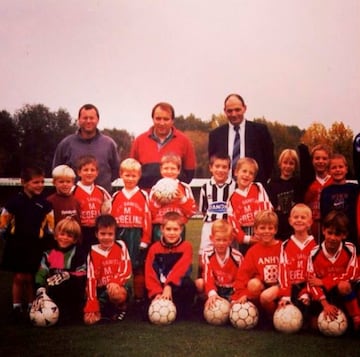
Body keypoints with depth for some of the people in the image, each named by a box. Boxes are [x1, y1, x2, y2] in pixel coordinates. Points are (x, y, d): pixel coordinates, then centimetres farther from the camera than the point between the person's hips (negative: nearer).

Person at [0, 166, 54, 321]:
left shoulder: (44, 204, -1)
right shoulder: (15, 201, -6)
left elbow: (51, 224, 5)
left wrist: (46, 240, 0)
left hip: (35, 246, 1)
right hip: (17, 244, -1)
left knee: (30, 278, 7)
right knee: (18, 277, 2)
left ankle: (31, 307, 21)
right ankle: (17, 308, 14)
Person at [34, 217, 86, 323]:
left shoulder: (79, 255, -1)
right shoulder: (48, 254, 7)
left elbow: (81, 278, -11)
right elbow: (41, 275, -1)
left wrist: (67, 276, -28)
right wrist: (41, 292, -16)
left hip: (71, 298, -4)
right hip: (52, 295, 4)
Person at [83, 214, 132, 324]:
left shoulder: (120, 246, -1)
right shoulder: (93, 252, 1)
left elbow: (127, 270, -9)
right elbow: (91, 278, -6)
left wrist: (115, 282, -30)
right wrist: (91, 306, -14)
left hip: (118, 287, -2)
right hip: (101, 290, 3)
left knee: (117, 293, -39)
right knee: (89, 319, -17)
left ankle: (120, 308, -5)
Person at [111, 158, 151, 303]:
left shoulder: (143, 195, -1)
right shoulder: (116, 196, 6)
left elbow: (147, 219, -4)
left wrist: (145, 240, -8)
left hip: (137, 236, -2)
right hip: (120, 235, 2)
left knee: (138, 268, 6)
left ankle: (139, 298, 16)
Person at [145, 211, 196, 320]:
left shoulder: (186, 246, -3)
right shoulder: (154, 248, 3)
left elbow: (180, 269, -18)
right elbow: (150, 274, -2)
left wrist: (168, 286, -33)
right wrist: (157, 293, -18)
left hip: (177, 287, -1)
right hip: (159, 288, 1)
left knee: (189, 285, -34)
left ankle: (182, 313, -12)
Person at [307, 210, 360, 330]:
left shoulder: (350, 249, -13)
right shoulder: (315, 253, -13)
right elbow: (311, 282, -15)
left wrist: (322, 282, -19)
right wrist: (325, 304, -27)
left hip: (345, 290, -1)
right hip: (326, 294, 2)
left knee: (343, 286, -35)